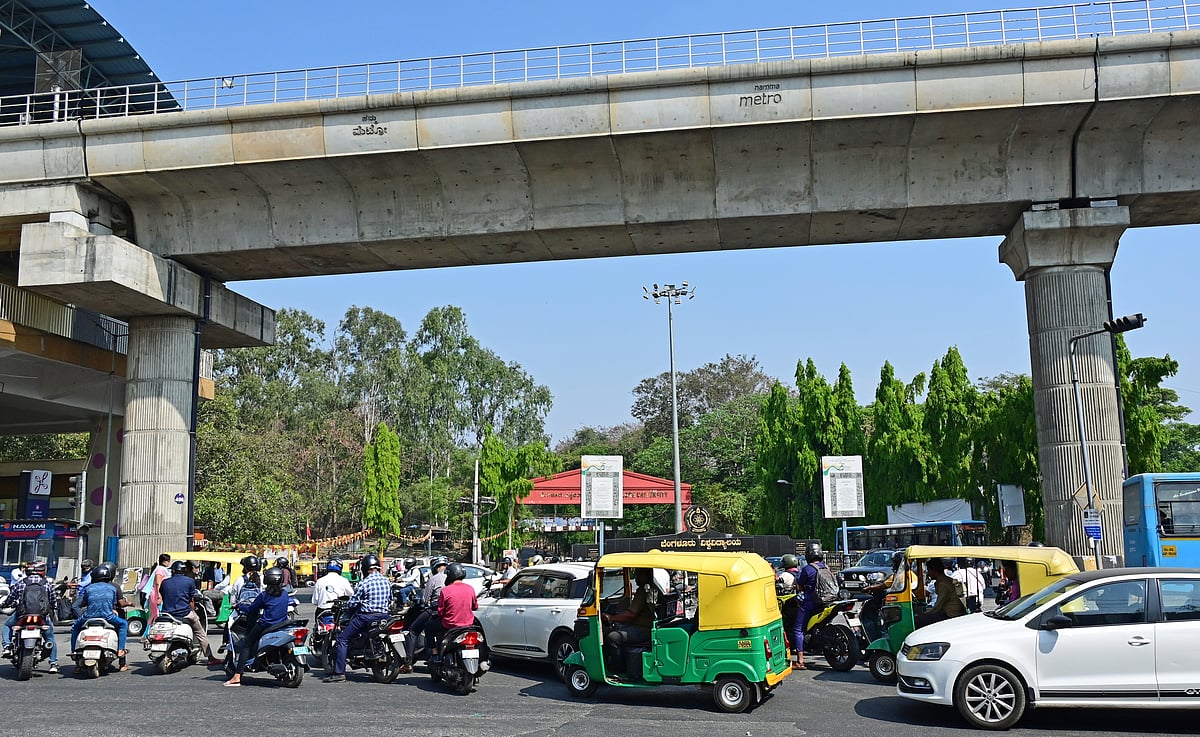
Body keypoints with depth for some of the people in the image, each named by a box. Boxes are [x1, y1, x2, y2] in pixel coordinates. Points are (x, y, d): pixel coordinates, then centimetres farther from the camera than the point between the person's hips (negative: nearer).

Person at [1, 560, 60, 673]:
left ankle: (7, 647, 10)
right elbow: (53, 600, 11)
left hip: (22, 613, 0)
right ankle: (53, 663, 11)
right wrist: (54, 608, 32)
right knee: (50, 638, 13)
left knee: (7, 626, 29)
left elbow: (11, 598, 16)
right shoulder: (48, 583, 7)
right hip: (44, 614, 0)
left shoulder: (21, 583, 8)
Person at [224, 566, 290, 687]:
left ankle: (237, 677, -7)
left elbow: (251, 609, -3)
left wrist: (240, 605, 16)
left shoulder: (264, 595, -8)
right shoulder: (285, 594, 7)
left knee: (246, 645, 3)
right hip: (282, 624, 6)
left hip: (265, 625, -6)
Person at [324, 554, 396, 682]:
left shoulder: (364, 583, -11)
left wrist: (347, 611, 13)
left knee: (342, 638, 2)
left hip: (366, 616, -7)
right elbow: (390, 601, 18)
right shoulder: (386, 581, 9)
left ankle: (339, 672, -7)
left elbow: (352, 603, -7)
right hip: (383, 616, 7)